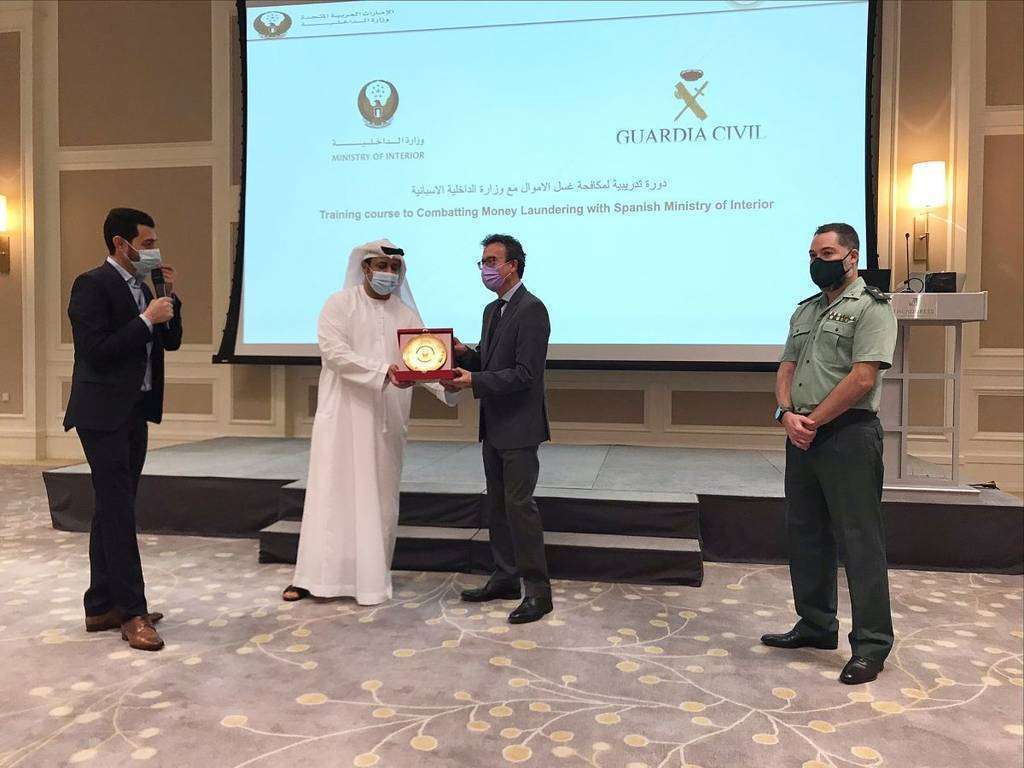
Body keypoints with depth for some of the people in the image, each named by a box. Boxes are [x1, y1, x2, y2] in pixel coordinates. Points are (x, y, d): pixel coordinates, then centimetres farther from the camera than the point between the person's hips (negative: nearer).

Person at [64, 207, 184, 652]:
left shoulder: (141, 286, 14)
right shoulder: (92, 285, -11)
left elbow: (171, 342, 14)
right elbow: (95, 351, -20)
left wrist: (170, 298, 2)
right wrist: (146, 319, -18)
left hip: (134, 412, 9)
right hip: (104, 413, -9)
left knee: (112, 511, 13)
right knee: (119, 512, -6)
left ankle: (102, 606, 22)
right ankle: (133, 613, 1)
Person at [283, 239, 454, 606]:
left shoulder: (407, 314, 10)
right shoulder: (339, 304, -1)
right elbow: (334, 352, -16)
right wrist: (383, 371, -27)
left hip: (386, 421, 4)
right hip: (343, 415, -4)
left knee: (380, 497, 8)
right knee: (332, 494, -2)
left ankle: (373, 574, 19)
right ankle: (311, 574, 7)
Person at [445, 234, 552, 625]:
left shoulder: (531, 310, -15)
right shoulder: (492, 310, 15)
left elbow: (524, 374, -21)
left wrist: (474, 381, -26)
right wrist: (465, 354, -2)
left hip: (519, 426, -9)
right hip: (493, 426, 9)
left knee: (519, 504, -6)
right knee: (497, 504, 15)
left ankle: (537, 589, 5)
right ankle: (505, 578, 26)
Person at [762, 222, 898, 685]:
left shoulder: (871, 307, -7)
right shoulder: (805, 310, 18)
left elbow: (863, 378, -16)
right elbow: (787, 367, 13)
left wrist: (813, 421, -13)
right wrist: (787, 414, -5)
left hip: (847, 434, -8)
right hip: (801, 436, 8)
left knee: (859, 539, -2)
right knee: (805, 534, 14)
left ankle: (871, 644, 8)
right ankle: (815, 625, 28)